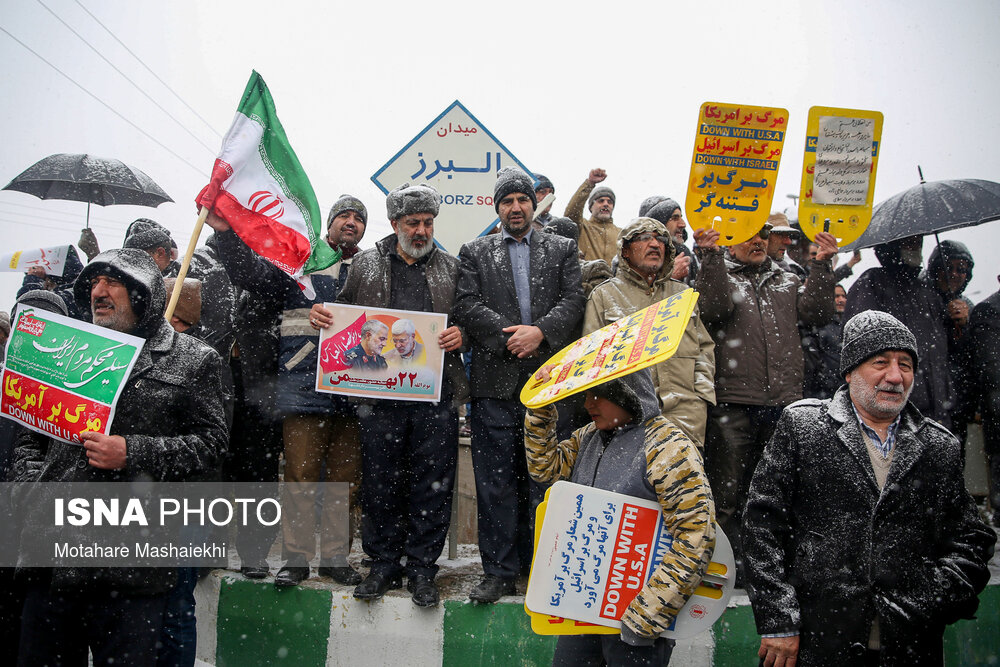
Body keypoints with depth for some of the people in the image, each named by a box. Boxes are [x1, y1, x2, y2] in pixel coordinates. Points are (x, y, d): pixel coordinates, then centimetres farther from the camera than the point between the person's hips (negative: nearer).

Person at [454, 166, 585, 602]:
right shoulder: (475, 253, 13)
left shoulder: (562, 250, 14)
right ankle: (500, 572, 9)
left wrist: (540, 331, -14)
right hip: (495, 383, 0)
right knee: (496, 482, 1)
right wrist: (506, 334, -12)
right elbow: (466, 305, 0)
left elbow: (574, 301, 1)